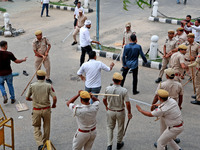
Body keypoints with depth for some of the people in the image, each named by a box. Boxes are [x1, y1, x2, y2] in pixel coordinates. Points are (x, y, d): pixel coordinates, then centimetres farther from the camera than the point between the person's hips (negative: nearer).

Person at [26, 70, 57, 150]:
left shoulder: (32, 86, -6)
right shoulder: (48, 86, -8)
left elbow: (27, 98, 1)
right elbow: (54, 98, -13)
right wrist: (54, 105, 7)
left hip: (36, 110, 0)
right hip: (46, 109, 0)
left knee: (36, 127, 11)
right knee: (46, 126, 20)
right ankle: (45, 142, 34)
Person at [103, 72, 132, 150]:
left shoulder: (108, 89, -15)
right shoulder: (124, 90, -22)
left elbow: (104, 100, 0)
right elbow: (127, 103, -18)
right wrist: (129, 113, -3)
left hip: (110, 111, 2)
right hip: (120, 112, -1)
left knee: (110, 127, 20)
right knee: (120, 128, 21)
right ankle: (119, 143, 38)